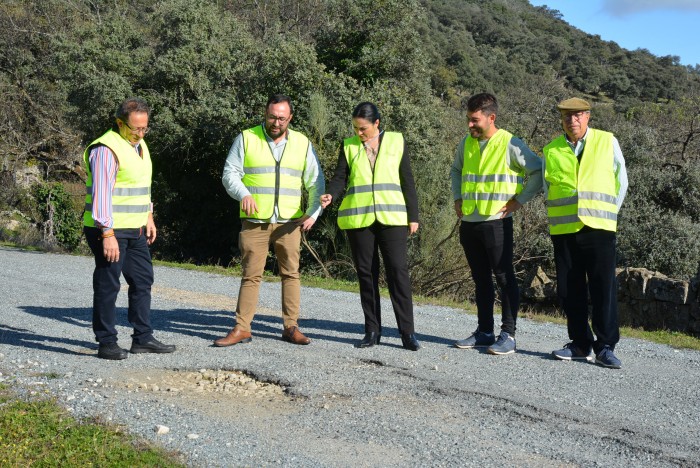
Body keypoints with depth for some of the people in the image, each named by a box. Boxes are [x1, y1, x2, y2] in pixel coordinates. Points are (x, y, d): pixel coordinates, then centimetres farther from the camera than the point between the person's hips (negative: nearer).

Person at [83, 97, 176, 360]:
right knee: (107, 285, -2)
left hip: (135, 229, 9)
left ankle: (143, 339, 20)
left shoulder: (139, 145, 13)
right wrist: (108, 234, -25)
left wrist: (149, 217, 19)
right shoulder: (106, 149, -16)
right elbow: (101, 193, -21)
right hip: (109, 230, -9)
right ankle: (106, 343, 6)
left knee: (142, 280, 12)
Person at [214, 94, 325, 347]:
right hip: (254, 222, -2)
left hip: (289, 222, 2)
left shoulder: (303, 143, 8)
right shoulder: (246, 139, 3)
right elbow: (230, 174, -2)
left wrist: (313, 212, -6)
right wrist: (243, 194, -21)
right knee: (251, 275, -1)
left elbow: (316, 182, 9)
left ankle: (291, 327, 11)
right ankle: (241, 328, 4)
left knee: (291, 273, 3)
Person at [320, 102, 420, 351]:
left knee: (398, 271, -7)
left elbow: (407, 180, 7)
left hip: (392, 217, -2)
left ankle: (407, 332, -3)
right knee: (366, 273, 5)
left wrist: (413, 216, 4)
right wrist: (330, 195, -18)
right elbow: (340, 177, 4)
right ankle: (372, 331, 13)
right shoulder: (349, 146, 10)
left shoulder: (396, 141, 7)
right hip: (358, 218, 2)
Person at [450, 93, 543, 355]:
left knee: (504, 278, -2)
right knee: (480, 279, 12)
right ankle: (484, 332, 20)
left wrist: (519, 200, -9)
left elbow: (539, 172, -7)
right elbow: (456, 171, 28)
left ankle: (508, 335, 2)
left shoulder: (510, 144, -10)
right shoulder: (466, 144, 9)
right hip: (469, 223, 7)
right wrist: (457, 198, 16)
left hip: (497, 222, -6)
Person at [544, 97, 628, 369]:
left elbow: (620, 181, 9)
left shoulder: (607, 142, 4)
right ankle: (580, 344, 15)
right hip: (563, 230, 3)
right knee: (569, 290, 5)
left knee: (603, 288, -6)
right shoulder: (552, 150, 9)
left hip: (598, 229, -3)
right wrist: (561, 214, 10)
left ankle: (606, 346, -1)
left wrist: (607, 214, 5)